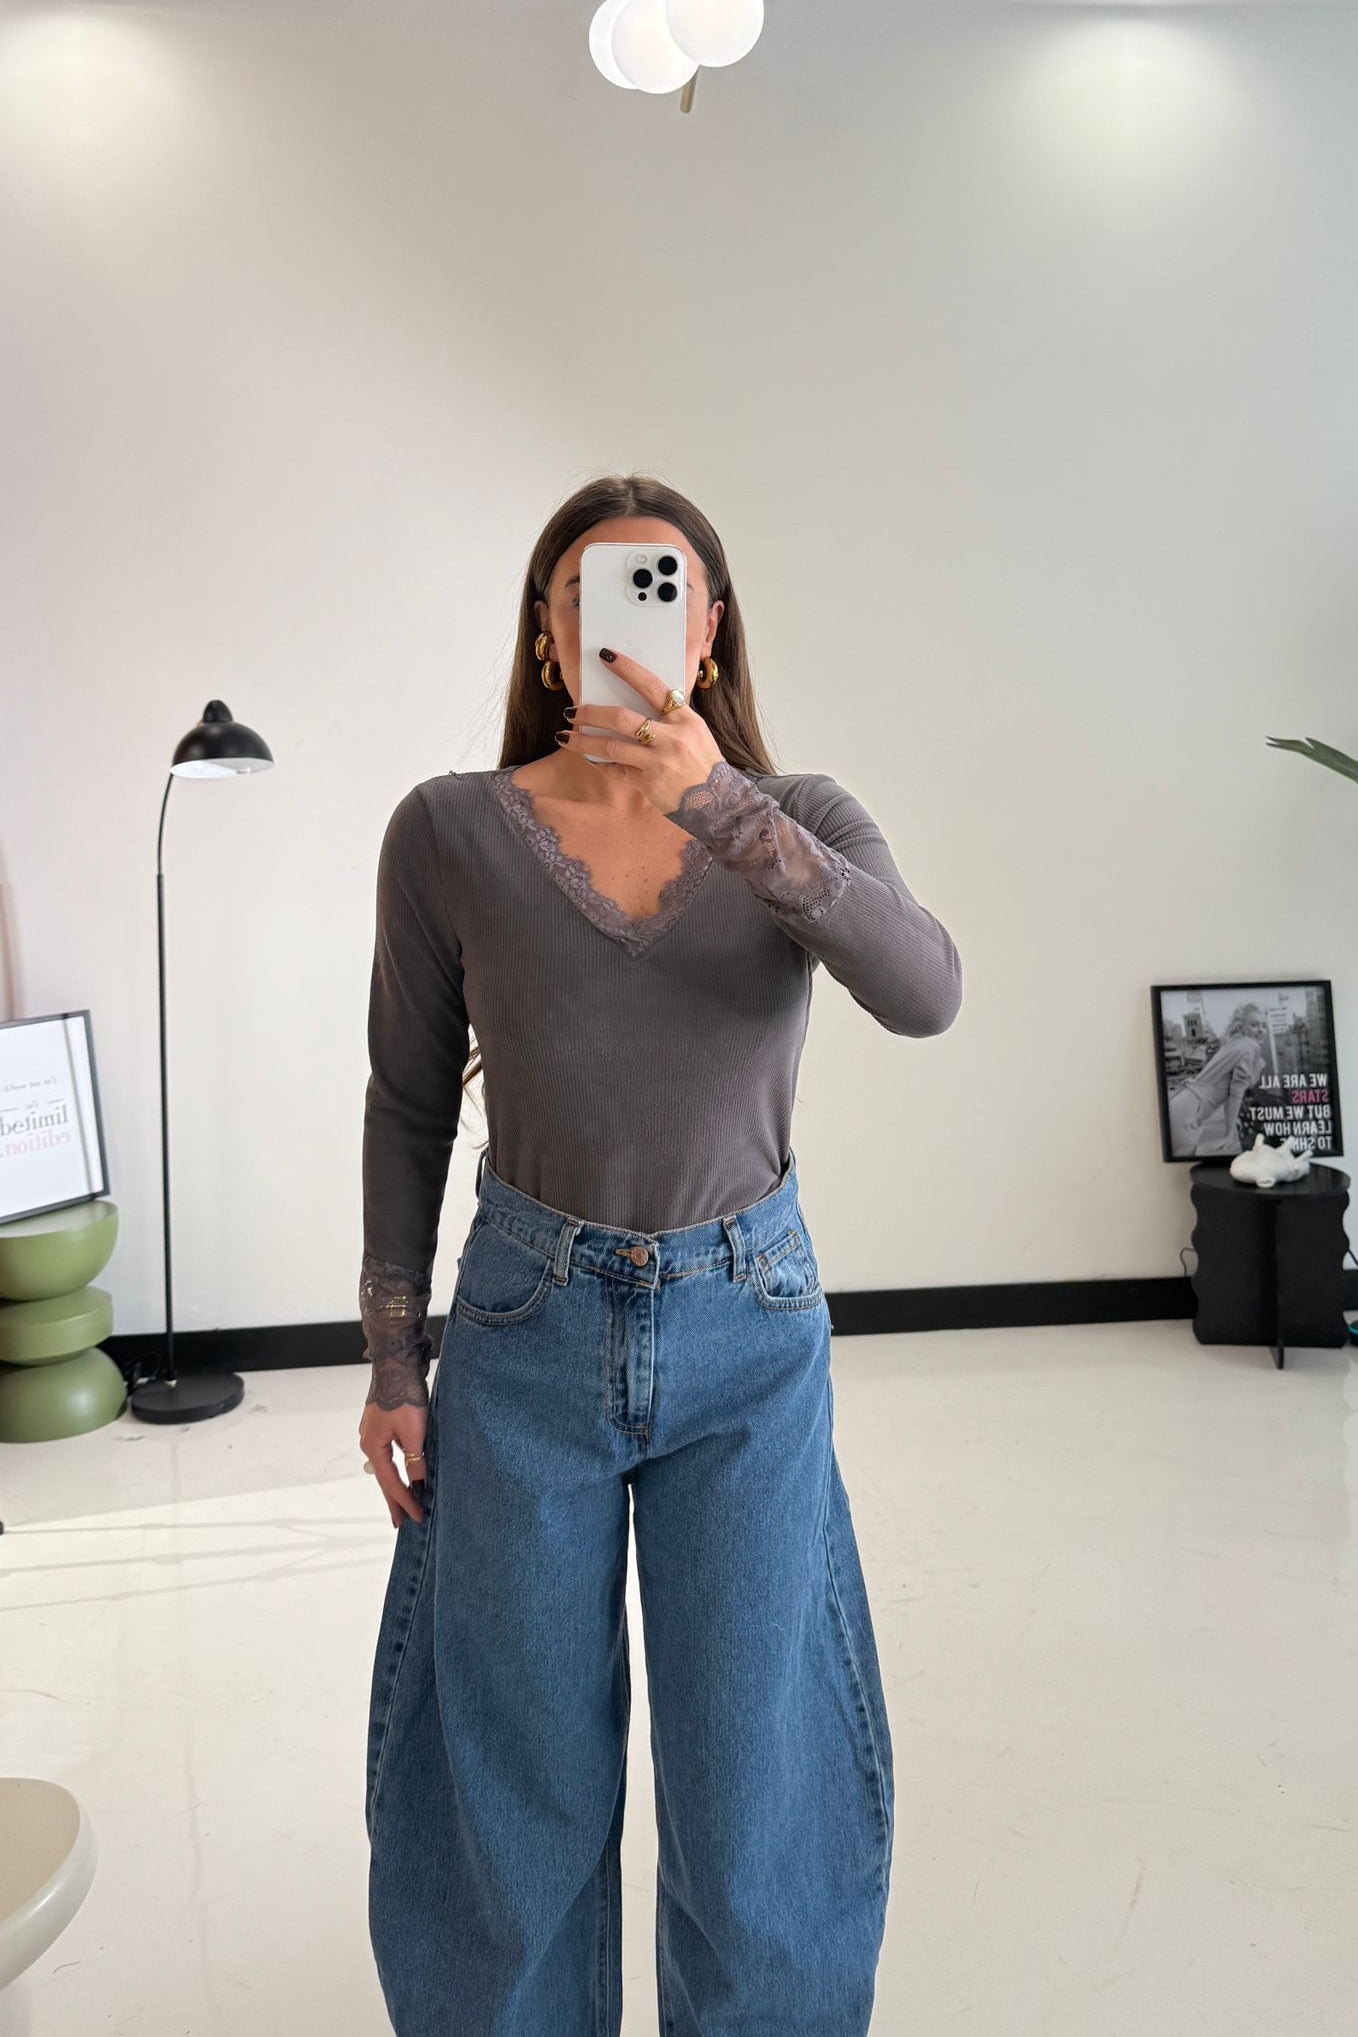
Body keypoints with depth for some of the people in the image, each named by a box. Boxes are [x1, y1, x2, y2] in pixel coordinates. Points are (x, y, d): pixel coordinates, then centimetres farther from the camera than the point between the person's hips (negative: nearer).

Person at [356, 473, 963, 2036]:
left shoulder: (804, 823, -4)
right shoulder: (449, 832, -5)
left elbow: (926, 994, -24)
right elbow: (408, 1104, 2)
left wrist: (719, 804, -33)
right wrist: (391, 1361, 2)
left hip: (750, 1332, 1)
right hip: (528, 1324, 0)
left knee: (754, 1764, 10)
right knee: (522, 1772, 13)